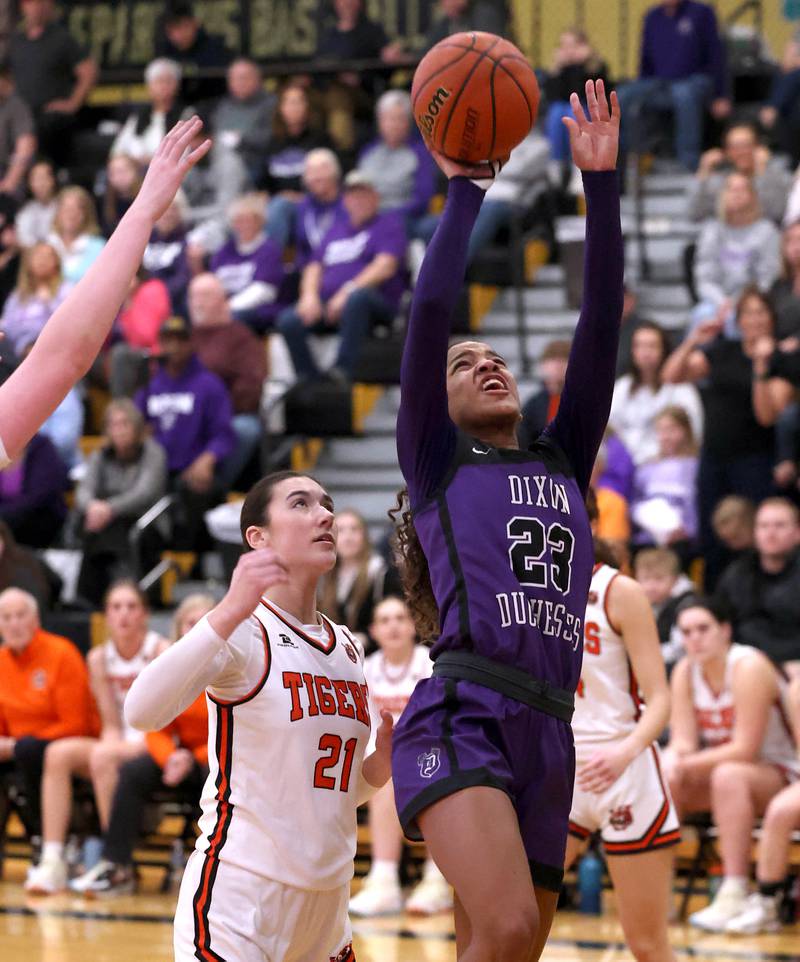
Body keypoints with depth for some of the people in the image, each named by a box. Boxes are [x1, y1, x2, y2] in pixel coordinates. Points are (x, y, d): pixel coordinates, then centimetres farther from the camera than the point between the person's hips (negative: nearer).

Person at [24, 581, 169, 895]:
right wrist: (111, 742, -15)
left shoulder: (162, 652, -9)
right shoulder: (99, 658, 6)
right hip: (120, 744, 5)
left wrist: (136, 746, -22)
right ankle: (52, 860, -28)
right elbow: (111, 724, 5)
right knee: (57, 753, -20)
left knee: (104, 755, -34)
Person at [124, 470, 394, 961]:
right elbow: (143, 711, -29)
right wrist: (229, 614, -39)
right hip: (240, 887, -7)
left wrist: (382, 764, 1)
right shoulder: (246, 631, -9)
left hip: (327, 897, 7)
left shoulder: (347, 647, 12)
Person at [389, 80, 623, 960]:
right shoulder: (435, 461, 14)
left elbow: (600, 325, 17)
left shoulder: (564, 464, 24)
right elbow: (431, 311, 4)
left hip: (547, 736, 5)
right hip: (460, 719, -5)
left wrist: (601, 183, 13)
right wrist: (462, 188, 10)